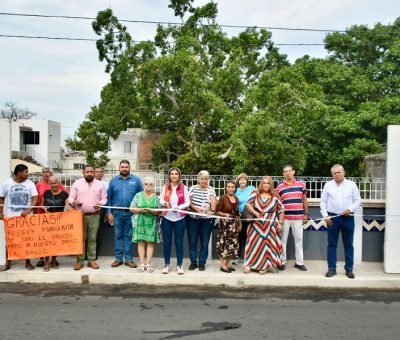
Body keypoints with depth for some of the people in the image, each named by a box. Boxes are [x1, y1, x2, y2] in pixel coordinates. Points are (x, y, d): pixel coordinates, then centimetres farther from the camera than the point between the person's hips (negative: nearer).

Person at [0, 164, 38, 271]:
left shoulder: (30, 183, -2)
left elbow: (35, 199, -6)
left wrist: (28, 210, -18)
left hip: (26, 216, 0)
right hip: (11, 216, 0)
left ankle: (28, 262, 16)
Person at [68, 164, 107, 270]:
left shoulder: (100, 184, 5)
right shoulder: (77, 183, 2)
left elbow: (104, 199, 7)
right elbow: (70, 198, 3)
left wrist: (100, 203, -14)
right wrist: (74, 202, -20)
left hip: (94, 215, 1)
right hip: (80, 215, -1)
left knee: (92, 239, 6)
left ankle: (92, 260, 13)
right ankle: (80, 260, 11)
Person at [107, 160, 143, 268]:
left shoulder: (136, 180, 2)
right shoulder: (114, 180, 6)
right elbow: (109, 197, 6)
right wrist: (109, 213, 1)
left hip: (131, 213, -1)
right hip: (117, 213, 1)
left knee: (129, 236, 6)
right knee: (118, 236, 9)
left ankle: (128, 258, 14)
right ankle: (118, 258, 17)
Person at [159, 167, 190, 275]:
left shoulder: (183, 188, 0)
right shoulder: (165, 187, 5)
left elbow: (187, 202, -1)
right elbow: (160, 200, 9)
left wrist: (179, 207, -17)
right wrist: (164, 202, -14)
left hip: (180, 218, -1)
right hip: (167, 217, 1)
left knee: (179, 242, 3)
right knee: (167, 241, 6)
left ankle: (179, 265, 11)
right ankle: (166, 264, 16)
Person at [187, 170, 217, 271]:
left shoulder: (211, 189, 3)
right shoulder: (193, 188, 5)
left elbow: (213, 201, -13)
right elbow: (188, 202, -1)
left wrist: (212, 210, -33)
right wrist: (196, 208, -19)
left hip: (207, 219, -1)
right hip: (193, 218, 1)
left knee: (204, 243, 5)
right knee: (192, 242, 5)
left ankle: (202, 263, 17)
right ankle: (193, 262, 19)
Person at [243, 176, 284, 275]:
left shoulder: (275, 196, 3)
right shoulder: (255, 193, 4)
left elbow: (281, 210, 6)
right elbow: (248, 204, 0)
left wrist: (280, 223, 0)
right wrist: (255, 213, -15)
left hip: (270, 225, 0)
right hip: (256, 225, 0)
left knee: (267, 244, 0)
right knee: (254, 244, 2)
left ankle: (264, 266, 9)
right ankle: (249, 264, 9)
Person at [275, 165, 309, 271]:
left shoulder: (301, 184, 4)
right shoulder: (280, 186, 1)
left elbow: (304, 199, 10)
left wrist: (306, 214, 8)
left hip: (298, 216, 1)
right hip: (285, 217, -1)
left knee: (299, 239, 8)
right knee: (283, 239, 6)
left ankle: (299, 262, 18)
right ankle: (282, 262, 16)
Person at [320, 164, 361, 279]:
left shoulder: (351, 184, 3)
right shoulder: (328, 185, 4)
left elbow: (357, 200, 5)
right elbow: (323, 202, 5)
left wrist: (350, 209, -12)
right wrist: (325, 216, -3)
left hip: (348, 218, 0)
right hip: (332, 218, 0)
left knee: (348, 245, 6)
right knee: (331, 244, 4)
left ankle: (349, 269, 15)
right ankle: (331, 269, 12)